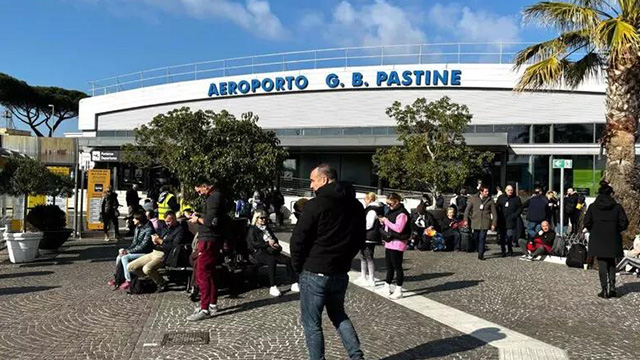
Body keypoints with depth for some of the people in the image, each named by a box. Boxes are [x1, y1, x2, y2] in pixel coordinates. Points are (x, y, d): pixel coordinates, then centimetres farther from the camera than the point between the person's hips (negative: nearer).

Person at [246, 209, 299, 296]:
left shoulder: (267, 228, 26)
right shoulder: (252, 229, 6)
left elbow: (275, 239, 26)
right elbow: (254, 243, -8)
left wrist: (275, 243, 1)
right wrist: (268, 243, -15)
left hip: (271, 251, 6)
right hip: (259, 252, -6)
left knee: (288, 260, -19)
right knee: (272, 260, -38)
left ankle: (294, 284, -16)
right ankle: (272, 287, -40)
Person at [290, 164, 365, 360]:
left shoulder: (316, 204, -15)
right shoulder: (356, 206, 6)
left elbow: (298, 239, -14)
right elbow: (360, 239, 14)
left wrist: (298, 265, 0)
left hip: (314, 272, -6)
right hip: (340, 273, 7)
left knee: (311, 322, 7)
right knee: (338, 314, 24)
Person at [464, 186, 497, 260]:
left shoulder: (490, 200, 3)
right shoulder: (473, 199, 3)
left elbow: (494, 213, 5)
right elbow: (468, 209, 6)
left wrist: (494, 223, 0)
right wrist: (466, 219, 0)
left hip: (485, 223, -2)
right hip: (475, 222, 2)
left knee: (482, 238, -7)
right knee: (475, 238, 7)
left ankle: (481, 254, -2)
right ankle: (479, 251, 26)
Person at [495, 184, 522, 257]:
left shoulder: (516, 198, 4)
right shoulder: (501, 198, 9)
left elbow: (520, 209, 6)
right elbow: (496, 208, 11)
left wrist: (514, 215, -7)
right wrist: (499, 216, -1)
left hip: (511, 221, -2)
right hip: (502, 220, 2)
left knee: (509, 235, -10)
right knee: (502, 236, 5)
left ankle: (510, 249, 11)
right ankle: (503, 251, 16)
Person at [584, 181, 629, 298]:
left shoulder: (593, 207, -3)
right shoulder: (617, 207, -4)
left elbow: (587, 223, -5)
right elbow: (624, 223, -6)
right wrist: (616, 230, 12)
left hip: (597, 240, 0)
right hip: (613, 240, 1)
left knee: (602, 264, 6)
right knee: (611, 263, 17)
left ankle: (605, 290, 3)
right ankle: (612, 287, 6)